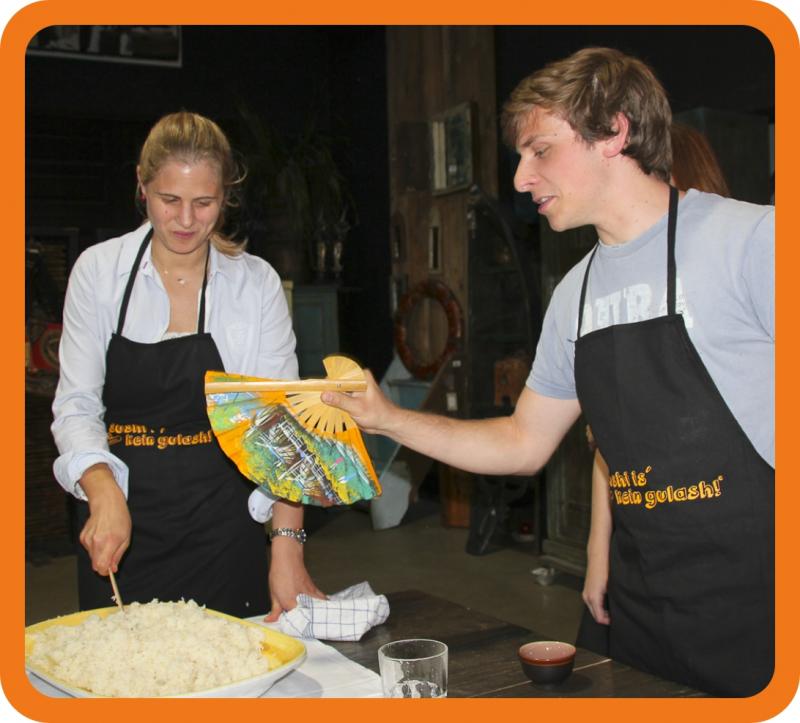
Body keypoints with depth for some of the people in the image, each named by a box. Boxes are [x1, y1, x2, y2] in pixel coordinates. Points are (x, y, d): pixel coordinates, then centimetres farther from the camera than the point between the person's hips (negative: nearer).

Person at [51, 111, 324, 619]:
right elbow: (75, 404, -3)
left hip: (224, 528, 0)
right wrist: (104, 493, -23)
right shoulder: (98, 270, -1)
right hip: (123, 527, 1)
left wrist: (287, 544, -15)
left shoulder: (256, 282, -3)